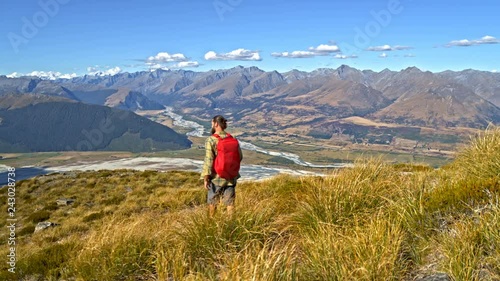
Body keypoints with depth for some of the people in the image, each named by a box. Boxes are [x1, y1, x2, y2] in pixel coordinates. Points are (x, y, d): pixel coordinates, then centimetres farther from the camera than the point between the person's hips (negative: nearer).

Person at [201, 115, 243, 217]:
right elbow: (240, 157, 5)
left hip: (216, 177, -3)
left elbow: (208, 160, -17)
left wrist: (205, 177, -12)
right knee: (230, 202, 11)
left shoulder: (211, 140, -13)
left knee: (212, 202, 16)